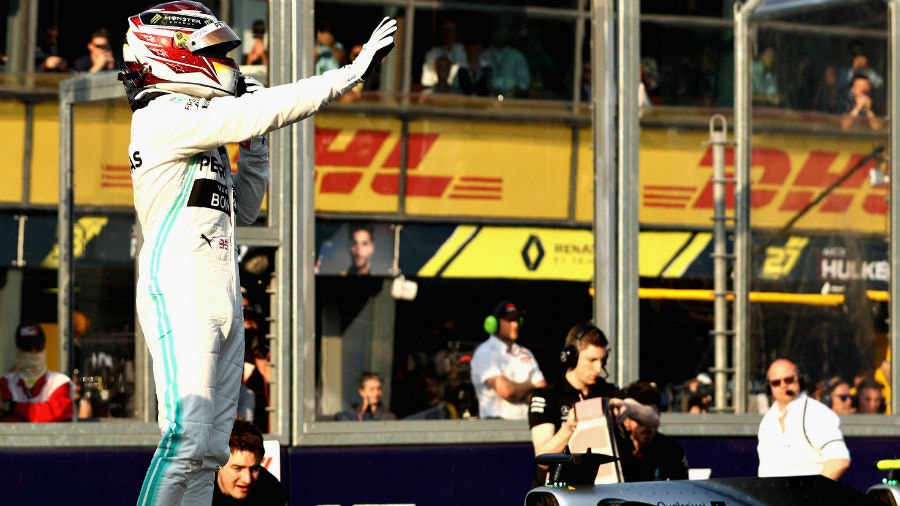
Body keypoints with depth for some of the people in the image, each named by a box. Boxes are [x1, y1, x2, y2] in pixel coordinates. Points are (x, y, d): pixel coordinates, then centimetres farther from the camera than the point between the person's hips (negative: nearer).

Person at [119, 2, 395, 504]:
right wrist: (352, 72, -16)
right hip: (180, 291, -10)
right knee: (188, 439, -17)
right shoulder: (165, 116, -7)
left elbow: (244, 209, 27)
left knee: (209, 448, 5)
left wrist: (254, 145, 15)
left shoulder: (201, 124, 22)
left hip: (221, 296, 10)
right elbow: (254, 114, -18)